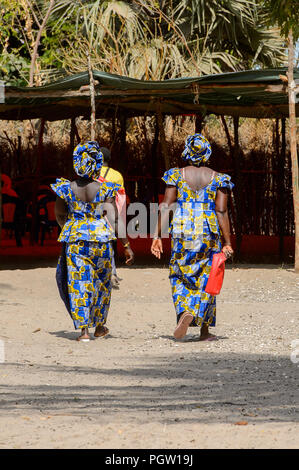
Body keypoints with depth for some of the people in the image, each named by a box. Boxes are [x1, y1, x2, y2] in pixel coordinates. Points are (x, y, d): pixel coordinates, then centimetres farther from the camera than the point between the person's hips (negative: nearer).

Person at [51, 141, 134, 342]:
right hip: (101, 238, 0)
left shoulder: (67, 190, -4)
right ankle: (99, 325, 30)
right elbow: (115, 220, -11)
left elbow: (59, 216, 11)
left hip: (75, 240, 0)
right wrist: (127, 246, -5)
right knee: (102, 283, 19)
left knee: (78, 284, 2)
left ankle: (83, 329, -8)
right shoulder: (105, 191, -9)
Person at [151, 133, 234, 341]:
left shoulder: (176, 175, 2)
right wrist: (227, 242, 1)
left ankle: (185, 313, -14)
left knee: (181, 276, 11)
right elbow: (221, 211, -3)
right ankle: (205, 329, 6)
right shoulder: (217, 178, 2)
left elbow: (166, 206, -2)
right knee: (205, 278, 8)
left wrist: (158, 236, 1)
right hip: (209, 232, 0)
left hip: (182, 230, 0)